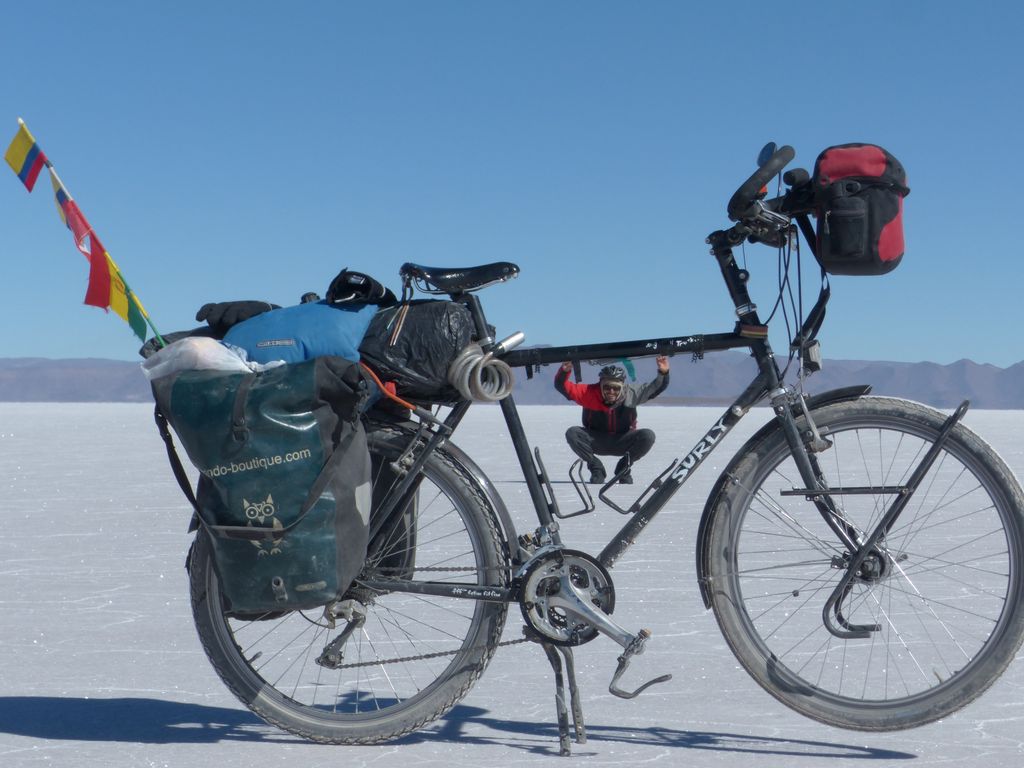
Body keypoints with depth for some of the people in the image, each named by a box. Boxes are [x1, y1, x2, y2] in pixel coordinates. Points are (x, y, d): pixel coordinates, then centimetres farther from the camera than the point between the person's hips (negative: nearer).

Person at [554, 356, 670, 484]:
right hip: (596, 442, 0)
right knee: (572, 433, -27)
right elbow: (563, 387, -19)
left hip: (621, 443, 0)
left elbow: (655, 388, -6)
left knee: (648, 436, -27)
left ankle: (624, 468, -4)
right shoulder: (589, 392, -17)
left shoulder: (631, 393, -13)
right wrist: (564, 372, -37)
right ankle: (596, 468, -11)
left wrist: (663, 373, -24)